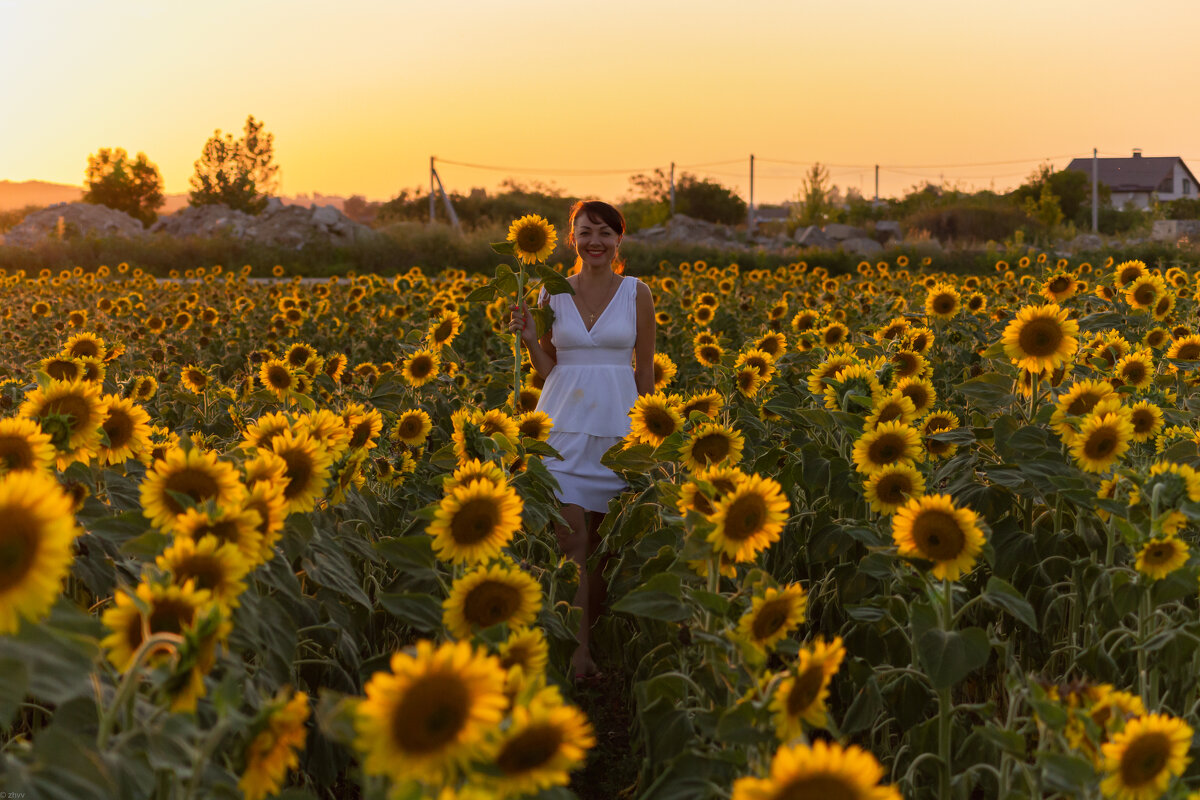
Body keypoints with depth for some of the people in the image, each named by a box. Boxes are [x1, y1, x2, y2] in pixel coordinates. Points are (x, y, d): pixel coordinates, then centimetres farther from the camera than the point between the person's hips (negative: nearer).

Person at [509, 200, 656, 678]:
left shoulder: (636, 293, 2)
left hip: (617, 424, 0)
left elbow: (645, 370, 5)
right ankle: (578, 648, -7)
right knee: (571, 535, -8)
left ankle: (590, 633, 23)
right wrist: (528, 337, -9)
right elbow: (548, 369, 8)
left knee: (600, 536, 8)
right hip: (565, 422, 0)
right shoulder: (553, 292, 4)